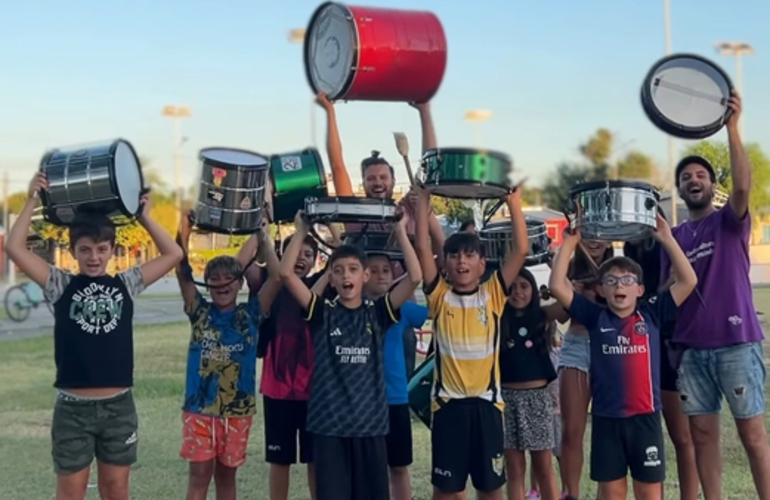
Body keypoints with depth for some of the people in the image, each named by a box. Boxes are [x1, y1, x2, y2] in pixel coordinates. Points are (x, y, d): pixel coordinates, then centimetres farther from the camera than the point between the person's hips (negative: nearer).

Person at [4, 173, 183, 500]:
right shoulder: (60, 285, 0)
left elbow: (173, 254, 6)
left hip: (118, 405, 2)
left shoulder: (125, 284, 5)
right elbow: (14, 248, -7)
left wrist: (143, 216, 4)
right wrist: (32, 200, -7)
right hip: (73, 407, -1)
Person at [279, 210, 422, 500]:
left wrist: (400, 231, -8)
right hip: (329, 422, -1)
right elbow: (286, 273, -10)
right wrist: (302, 230, -8)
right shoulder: (322, 312, 1)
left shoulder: (377, 312, 3)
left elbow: (415, 277, -8)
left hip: (370, 421, 1)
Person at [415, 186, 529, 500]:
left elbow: (520, 250, -6)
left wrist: (513, 201, -10)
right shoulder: (440, 296, 1)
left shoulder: (493, 294, 2)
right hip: (448, 401, 0)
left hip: (486, 401, 0)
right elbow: (422, 248, -7)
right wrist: (424, 198, -9)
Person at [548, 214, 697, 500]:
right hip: (606, 419, 1)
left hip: (644, 417, 0)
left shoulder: (651, 314, 1)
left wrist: (666, 239, -9)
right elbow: (557, 286, -3)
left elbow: (688, 281, -5)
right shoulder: (595, 318, 3)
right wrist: (569, 243, -6)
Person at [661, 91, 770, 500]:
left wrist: (732, 127, -26)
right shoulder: (674, 236, 14)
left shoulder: (730, 221, 3)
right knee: (702, 434, 6)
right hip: (691, 347, 4)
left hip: (736, 342, -4)